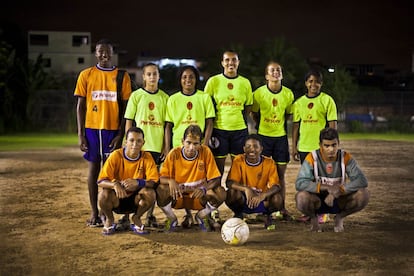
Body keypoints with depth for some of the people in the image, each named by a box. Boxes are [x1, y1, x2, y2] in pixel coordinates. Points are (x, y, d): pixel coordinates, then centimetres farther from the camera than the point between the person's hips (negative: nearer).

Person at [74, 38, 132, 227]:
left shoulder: (122, 76, 4)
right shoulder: (86, 75, 5)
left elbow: (125, 108, 3)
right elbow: (81, 105, 4)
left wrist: (121, 134, -5)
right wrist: (80, 134, -3)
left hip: (113, 129, 0)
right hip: (92, 128, 0)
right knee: (93, 169, 3)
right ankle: (94, 213, 7)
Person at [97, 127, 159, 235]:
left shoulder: (147, 157, -10)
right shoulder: (116, 156, -14)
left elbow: (153, 181, -17)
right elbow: (101, 181, -18)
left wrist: (138, 182, -38)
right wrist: (115, 184, -40)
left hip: (136, 199, 1)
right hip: (117, 198, -1)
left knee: (150, 193, -29)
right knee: (103, 195, -33)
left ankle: (136, 219, 2)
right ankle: (109, 220, 2)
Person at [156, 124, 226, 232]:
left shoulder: (206, 152, -12)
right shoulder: (174, 153, -12)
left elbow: (215, 179, -11)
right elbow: (161, 178, -10)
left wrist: (204, 189, -32)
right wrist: (170, 181, -34)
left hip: (198, 197, 1)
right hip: (177, 197, -1)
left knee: (220, 193, -27)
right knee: (160, 190, -32)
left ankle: (201, 216, 5)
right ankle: (172, 219, 1)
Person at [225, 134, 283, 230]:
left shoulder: (269, 163, -10)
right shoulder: (238, 161, -11)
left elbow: (276, 186, -18)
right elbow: (229, 183, -21)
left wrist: (262, 195, -40)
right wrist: (246, 189, -40)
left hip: (262, 201, 0)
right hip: (243, 200, 0)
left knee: (277, 199, -32)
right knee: (232, 192, -33)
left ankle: (268, 215, 6)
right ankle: (238, 215, 2)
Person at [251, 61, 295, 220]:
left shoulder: (288, 94, 0)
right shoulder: (259, 93, -6)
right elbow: (254, 114, 6)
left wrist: (278, 123, 5)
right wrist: (263, 125, 4)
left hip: (281, 136, 2)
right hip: (263, 136, -2)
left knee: (280, 174, 6)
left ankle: (282, 208, 13)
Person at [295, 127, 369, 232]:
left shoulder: (345, 157, -12)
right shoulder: (312, 158, -17)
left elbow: (362, 181, -20)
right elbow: (300, 183, -27)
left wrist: (338, 190, -31)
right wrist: (328, 188, -36)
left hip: (339, 201, 2)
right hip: (317, 201, -2)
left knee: (363, 194, -25)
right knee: (301, 197, -35)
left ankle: (340, 217, 4)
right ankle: (313, 218, 2)